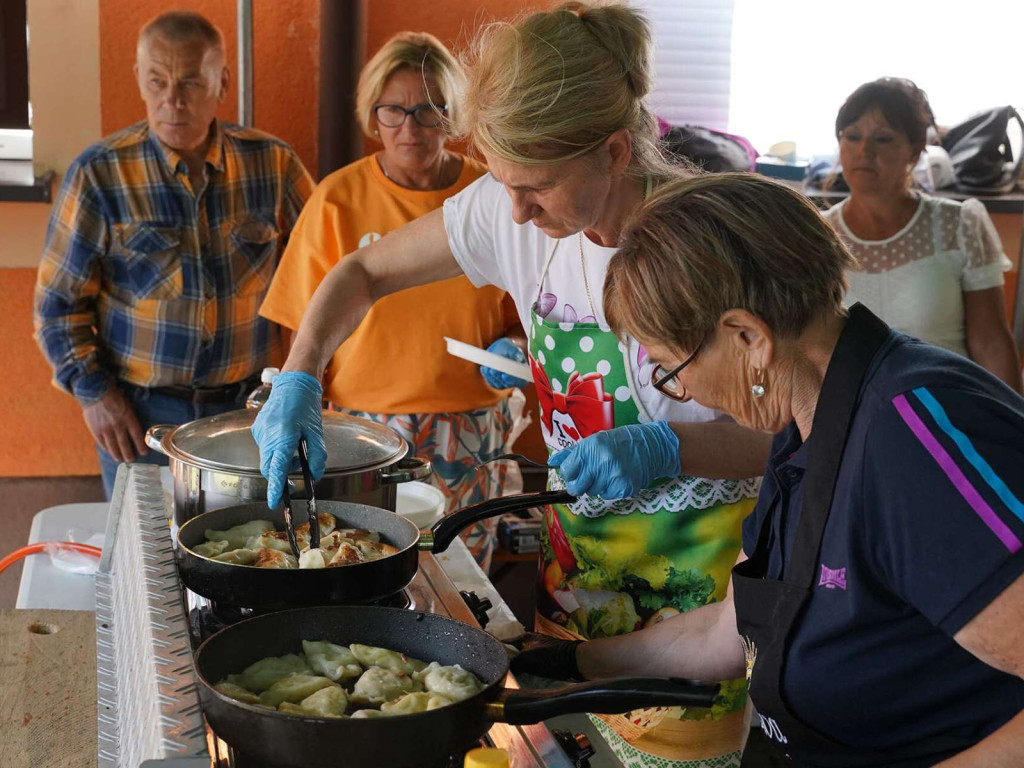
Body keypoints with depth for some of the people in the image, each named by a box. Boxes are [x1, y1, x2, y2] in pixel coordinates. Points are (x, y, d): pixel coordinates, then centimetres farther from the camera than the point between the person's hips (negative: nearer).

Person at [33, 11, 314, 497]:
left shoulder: (273, 163, -3)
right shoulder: (99, 173, -8)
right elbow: (58, 300, -2)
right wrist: (92, 391, -8)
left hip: (249, 403, 2)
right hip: (137, 412, -1)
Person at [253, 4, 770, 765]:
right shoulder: (509, 211, -8)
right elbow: (363, 272, 4)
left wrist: (667, 446, -35)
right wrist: (299, 378, -12)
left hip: (702, 566, -5)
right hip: (578, 543, 5)